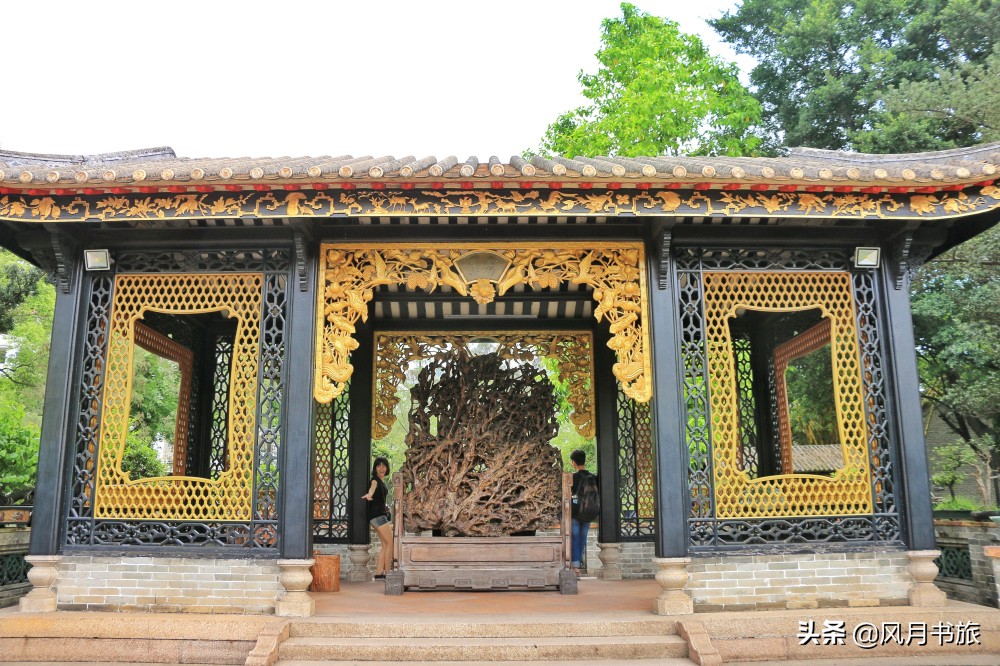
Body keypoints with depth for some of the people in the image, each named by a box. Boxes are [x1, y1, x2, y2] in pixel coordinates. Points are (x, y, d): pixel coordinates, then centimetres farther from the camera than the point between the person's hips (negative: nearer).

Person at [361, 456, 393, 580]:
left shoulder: (382, 481, 17)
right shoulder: (375, 480, -11)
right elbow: (373, 487, -36)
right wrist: (369, 494, -57)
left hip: (381, 515, 10)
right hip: (377, 515, -10)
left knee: (385, 544, 10)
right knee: (390, 542, -7)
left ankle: (379, 573, 9)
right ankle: (388, 573, -4)